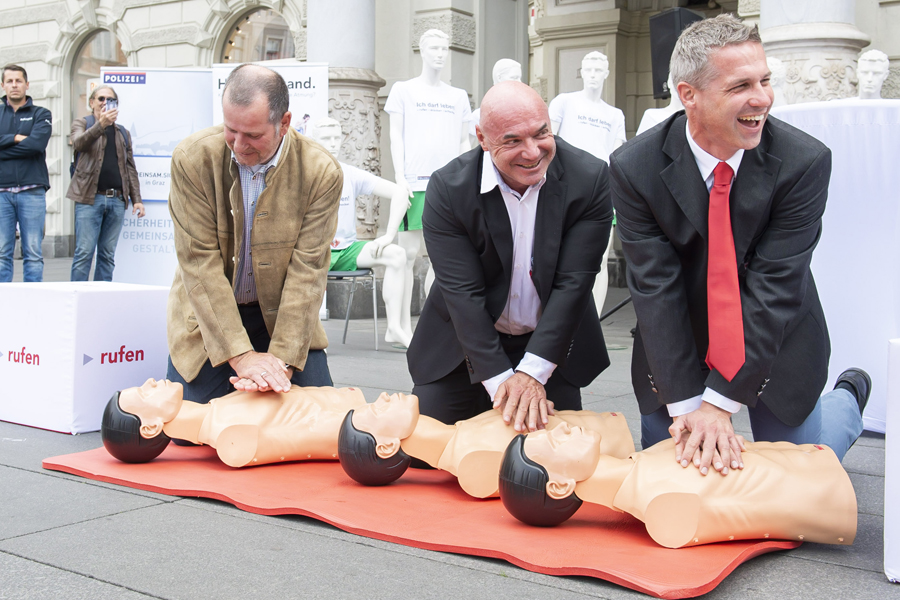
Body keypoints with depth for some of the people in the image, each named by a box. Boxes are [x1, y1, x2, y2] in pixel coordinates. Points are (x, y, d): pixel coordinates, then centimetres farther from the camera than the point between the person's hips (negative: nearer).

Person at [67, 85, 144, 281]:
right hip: (90, 198, -4)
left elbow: (130, 168, 19)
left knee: (108, 255, 5)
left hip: (117, 199, 4)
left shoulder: (122, 132, 21)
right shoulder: (81, 124, 10)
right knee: (84, 252, -8)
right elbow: (79, 142, -14)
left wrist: (136, 199, 9)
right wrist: (101, 124, -29)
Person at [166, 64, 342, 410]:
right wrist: (241, 355, -26)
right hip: (208, 314, 0)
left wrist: (282, 360, -25)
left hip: (284, 314, 1)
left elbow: (307, 271, -17)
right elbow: (199, 262, -20)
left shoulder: (321, 173, -16)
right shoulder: (192, 159, -17)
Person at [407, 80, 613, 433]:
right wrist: (500, 380, -26)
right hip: (464, 344, 0)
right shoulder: (447, 189, -18)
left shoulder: (590, 179, -17)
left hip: (550, 343, 1)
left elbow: (573, 283, -19)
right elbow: (463, 293, -20)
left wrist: (532, 373, -24)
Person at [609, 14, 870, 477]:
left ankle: (848, 398, 40)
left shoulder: (804, 162, -21)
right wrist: (688, 403, -24)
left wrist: (719, 401, -26)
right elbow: (655, 288, -20)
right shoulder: (635, 169, -19)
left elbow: (774, 288, -23)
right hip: (676, 347, 1)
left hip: (777, 348, 0)